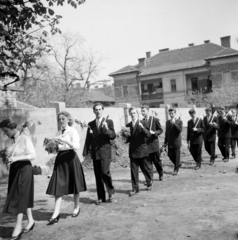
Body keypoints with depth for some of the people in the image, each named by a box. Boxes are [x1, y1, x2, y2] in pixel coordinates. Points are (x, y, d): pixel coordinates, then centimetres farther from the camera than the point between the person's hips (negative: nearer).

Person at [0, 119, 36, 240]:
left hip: (24, 169, -7)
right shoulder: (11, 140, 7)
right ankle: (30, 220, 26)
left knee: (19, 196, -6)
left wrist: (16, 158, -24)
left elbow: (33, 155, -17)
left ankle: (18, 225, 1)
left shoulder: (25, 138, -14)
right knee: (24, 196, 13)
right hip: (14, 169, 7)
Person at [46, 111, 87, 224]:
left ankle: (77, 207, 29)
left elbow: (76, 146, -18)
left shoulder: (73, 131, -4)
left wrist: (65, 140, -28)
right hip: (60, 159, 5)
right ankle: (56, 214, -2)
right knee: (58, 186, -3)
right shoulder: (58, 133, 12)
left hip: (71, 158, -4)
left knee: (74, 184, 8)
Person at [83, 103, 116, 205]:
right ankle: (101, 197, 16)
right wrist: (85, 152, 6)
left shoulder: (108, 122, 2)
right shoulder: (91, 124, 12)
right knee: (98, 175, 6)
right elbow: (88, 139, 13)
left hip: (105, 152, -3)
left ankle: (111, 191, 12)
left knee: (105, 172, -14)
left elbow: (113, 136, -6)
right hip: (95, 153, 4)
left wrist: (106, 129, -23)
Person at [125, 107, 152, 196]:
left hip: (142, 149, -3)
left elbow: (148, 135, -13)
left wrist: (142, 127, -27)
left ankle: (149, 183, 32)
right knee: (133, 170, 0)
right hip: (132, 151, 3)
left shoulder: (143, 123, -2)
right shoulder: (128, 125, 9)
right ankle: (135, 188, 6)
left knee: (144, 168, 9)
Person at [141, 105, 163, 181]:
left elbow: (160, 130, 1)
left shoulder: (155, 119, -3)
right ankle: (149, 179, 6)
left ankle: (161, 175, 33)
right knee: (148, 162, 0)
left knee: (157, 160, 10)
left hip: (154, 143, -2)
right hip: (145, 144, 2)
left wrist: (154, 132, -16)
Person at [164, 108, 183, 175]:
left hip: (176, 142, -4)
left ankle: (176, 169, 11)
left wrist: (174, 123, -23)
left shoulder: (179, 121, -3)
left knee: (177, 156, 0)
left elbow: (180, 130, -18)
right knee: (170, 155, 5)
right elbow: (166, 132, 12)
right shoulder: (167, 122, 10)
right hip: (170, 142, 4)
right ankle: (177, 164, 29)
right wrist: (165, 142, 11)